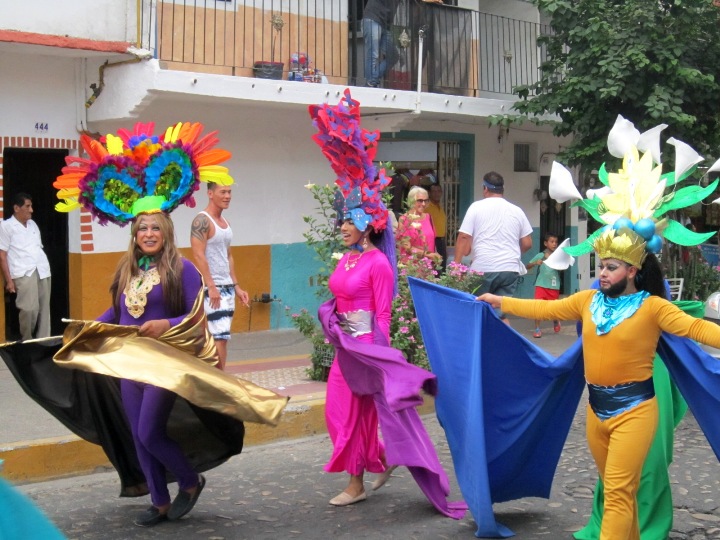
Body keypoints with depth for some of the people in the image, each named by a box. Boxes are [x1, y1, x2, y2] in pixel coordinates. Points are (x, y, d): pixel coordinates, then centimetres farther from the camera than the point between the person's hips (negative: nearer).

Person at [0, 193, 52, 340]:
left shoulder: (32, 224, 19)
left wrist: (44, 267, 12)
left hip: (43, 271, 6)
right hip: (24, 274, -6)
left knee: (44, 309, 3)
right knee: (30, 309, -13)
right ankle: (27, 342, 1)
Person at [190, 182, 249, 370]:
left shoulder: (225, 222, 16)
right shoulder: (202, 221, -11)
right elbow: (198, 255, -19)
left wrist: (236, 286, 17)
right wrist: (211, 286, -24)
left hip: (227, 288, 9)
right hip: (212, 289, -9)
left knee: (222, 337, 9)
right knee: (220, 337, -12)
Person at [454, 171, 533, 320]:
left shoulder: (476, 207, 0)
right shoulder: (517, 211, 10)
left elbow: (463, 238, -7)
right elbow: (527, 243, 12)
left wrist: (456, 265, -1)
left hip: (482, 269, -3)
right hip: (510, 270, 3)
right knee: (501, 314, 6)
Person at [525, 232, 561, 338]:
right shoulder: (540, 256, -2)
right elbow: (527, 267, -2)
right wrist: (535, 263, -19)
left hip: (554, 286, 1)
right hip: (541, 285, -1)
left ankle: (556, 321, 42)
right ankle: (537, 329, 1)